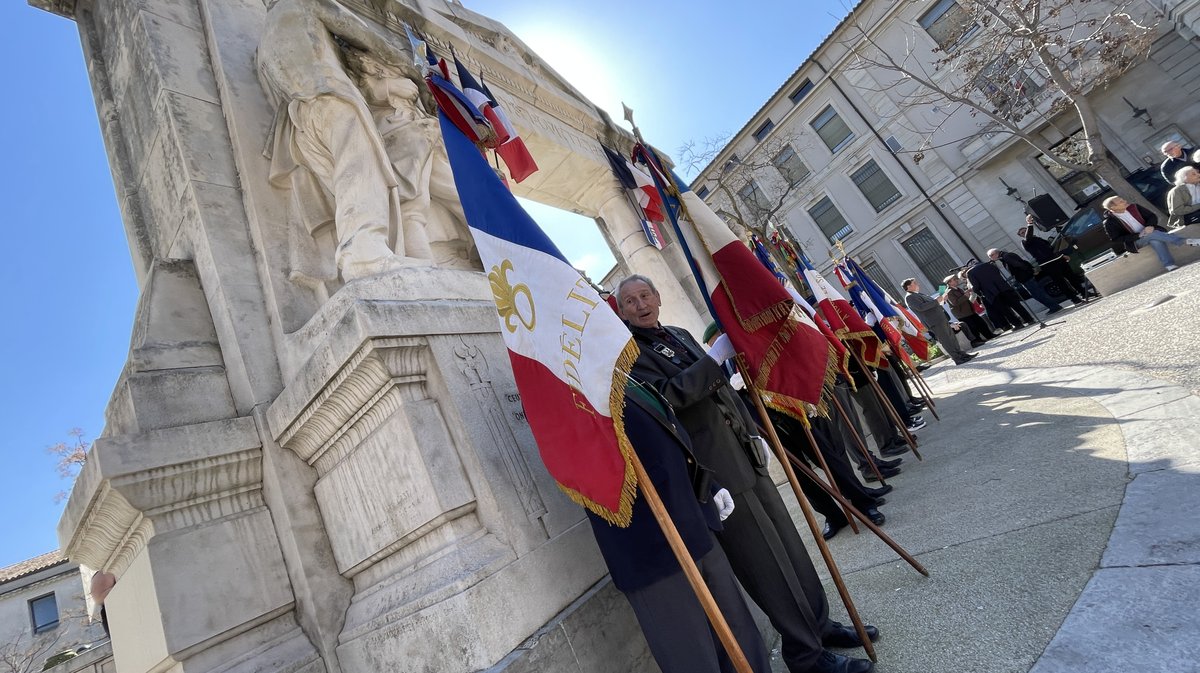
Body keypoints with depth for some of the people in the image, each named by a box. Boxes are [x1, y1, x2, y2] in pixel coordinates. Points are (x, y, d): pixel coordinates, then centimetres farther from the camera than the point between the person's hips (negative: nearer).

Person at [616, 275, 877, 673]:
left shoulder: (680, 335, 15)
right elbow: (667, 395, -24)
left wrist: (754, 431, 18)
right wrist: (716, 356, -20)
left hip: (745, 455, 8)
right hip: (717, 470, -8)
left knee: (788, 543, 19)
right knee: (767, 563, 4)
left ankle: (820, 623, 39)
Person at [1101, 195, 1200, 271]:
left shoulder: (1133, 208, 2)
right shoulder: (1110, 222, -13)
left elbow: (1152, 216, 9)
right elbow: (1116, 240, -15)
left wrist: (1150, 226, -14)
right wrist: (1139, 235, -24)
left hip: (1149, 232, 4)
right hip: (1133, 242, -4)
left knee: (1155, 241, -32)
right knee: (1153, 234, -34)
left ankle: (1169, 265, -37)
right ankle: (1184, 241, -27)